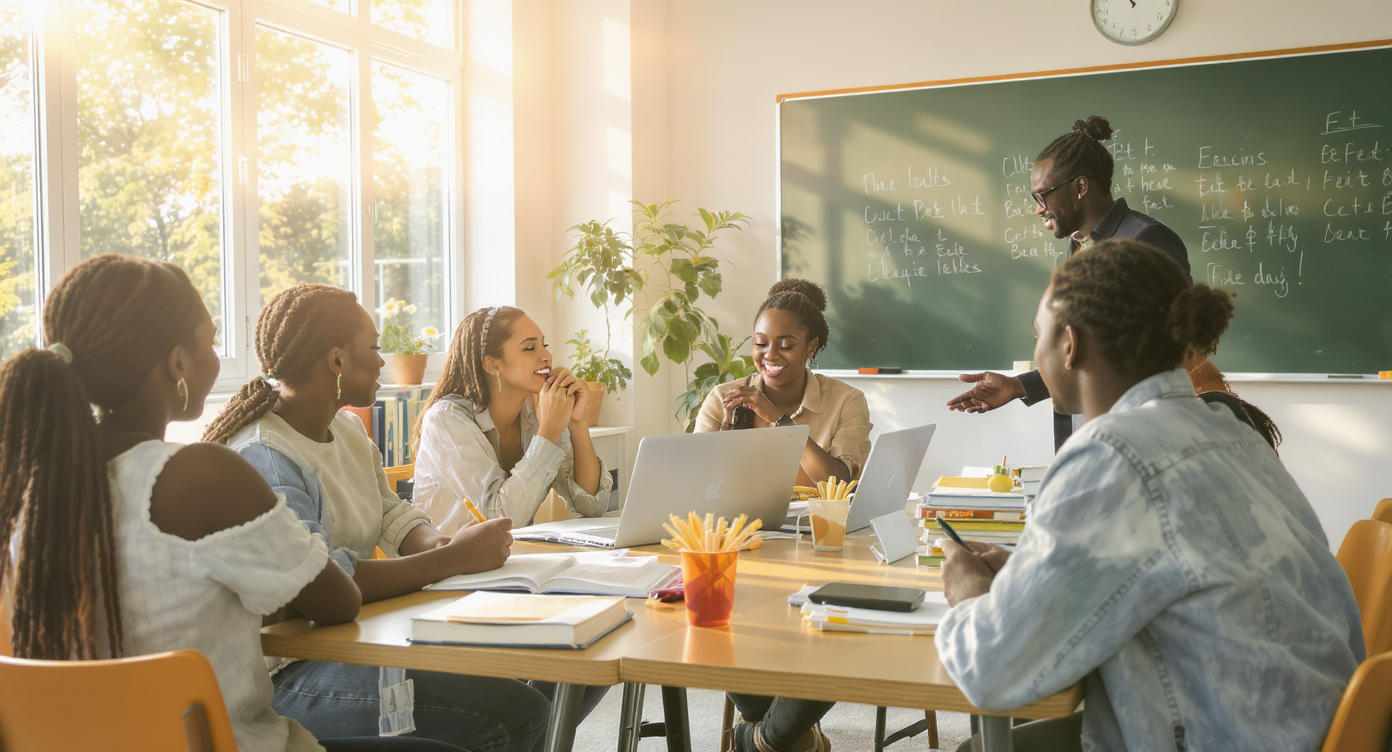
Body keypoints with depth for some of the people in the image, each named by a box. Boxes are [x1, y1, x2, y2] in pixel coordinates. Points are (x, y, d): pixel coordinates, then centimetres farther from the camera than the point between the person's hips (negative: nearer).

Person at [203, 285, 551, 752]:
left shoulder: (348, 429, 13)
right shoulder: (262, 458, -19)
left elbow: (392, 514, 15)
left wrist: (431, 543, -10)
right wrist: (454, 558, -26)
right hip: (289, 674, -9)